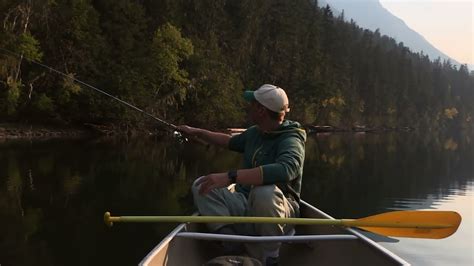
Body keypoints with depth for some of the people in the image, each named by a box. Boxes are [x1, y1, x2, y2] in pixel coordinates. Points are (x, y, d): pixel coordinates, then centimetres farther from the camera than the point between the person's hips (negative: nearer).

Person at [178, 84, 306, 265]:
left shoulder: (291, 140, -17)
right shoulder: (254, 133, 7)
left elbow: (284, 170, -39)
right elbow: (230, 142, 31)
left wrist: (230, 177, -43)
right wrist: (197, 132, 35)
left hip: (275, 210, -7)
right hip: (245, 206, 7)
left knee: (264, 193, -39)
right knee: (201, 186, -8)